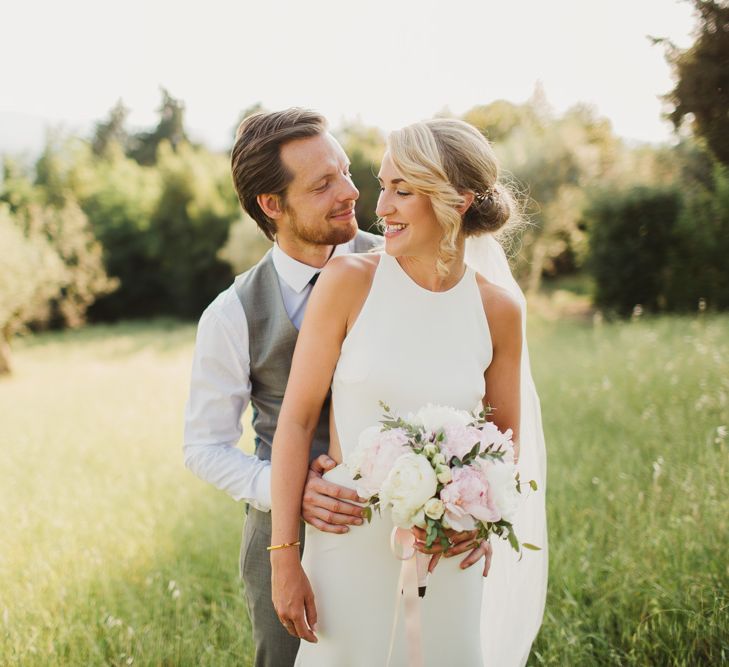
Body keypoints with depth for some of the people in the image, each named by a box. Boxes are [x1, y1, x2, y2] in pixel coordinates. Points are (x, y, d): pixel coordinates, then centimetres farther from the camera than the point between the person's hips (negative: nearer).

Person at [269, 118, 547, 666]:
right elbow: (296, 420, -8)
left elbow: (504, 442, 7)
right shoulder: (349, 281, -9)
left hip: (444, 559, 2)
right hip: (347, 544, -1)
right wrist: (284, 558, -9)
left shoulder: (498, 311, -3)